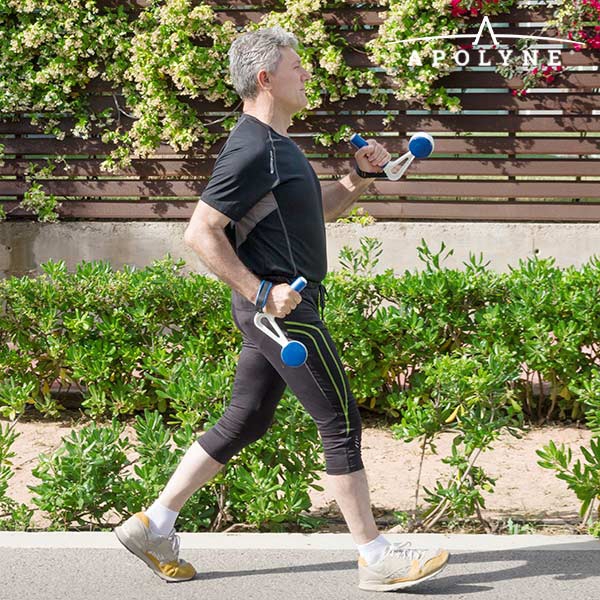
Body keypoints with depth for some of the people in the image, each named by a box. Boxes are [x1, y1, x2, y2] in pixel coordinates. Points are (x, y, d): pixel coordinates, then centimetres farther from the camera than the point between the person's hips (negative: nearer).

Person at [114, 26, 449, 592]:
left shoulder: (275, 143, 16)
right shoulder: (251, 150, -17)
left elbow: (319, 206, 30)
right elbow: (200, 231, -22)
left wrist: (360, 176, 12)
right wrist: (261, 293, -23)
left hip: (277, 308, 11)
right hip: (284, 308, -11)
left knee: (244, 421, 14)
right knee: (341, 422, -4)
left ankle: (154, 524, 17)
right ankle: (376, 558, 3)